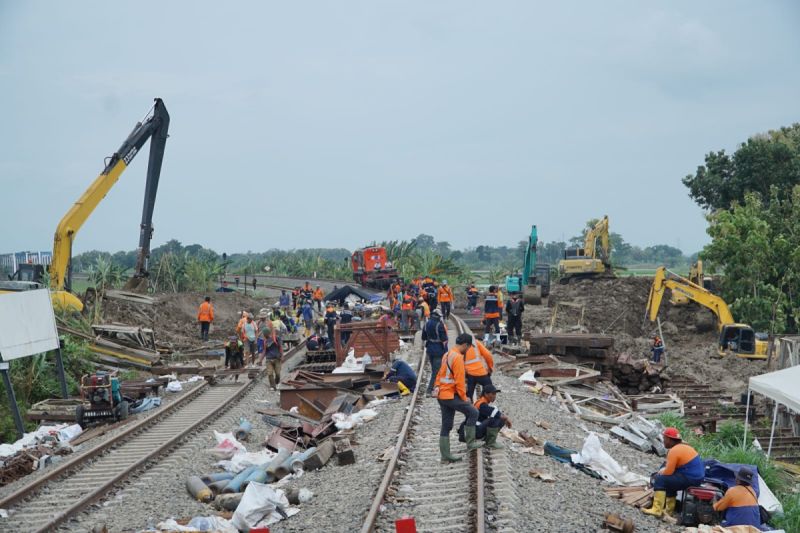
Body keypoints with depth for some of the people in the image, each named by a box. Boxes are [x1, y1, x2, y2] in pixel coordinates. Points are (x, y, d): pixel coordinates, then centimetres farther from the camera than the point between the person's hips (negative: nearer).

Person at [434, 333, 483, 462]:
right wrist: (464, 397, -10)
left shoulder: (447, 355, 13)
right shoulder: (458, 357, -17)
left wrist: (437, 388, 17)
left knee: (446, 426, 11)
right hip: (451, 396, -9)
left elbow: (440, 374, 17)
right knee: (473, 413, 2)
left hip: (442, 395, 9)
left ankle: (445, 456, 13)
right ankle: (470, 443, 5)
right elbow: (459, 381, -18)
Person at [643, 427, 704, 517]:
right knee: (668, 480, 26)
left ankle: (657, 510, -13)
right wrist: (663, 470, 10)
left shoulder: (674, 451, -16)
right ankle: (669, 509, 27)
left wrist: (659, 474, 3)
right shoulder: (683, 446, 14)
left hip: (690, 479, -10)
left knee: (659, 480, -8)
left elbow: (668, 472, -16)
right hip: (697, 476, 10)